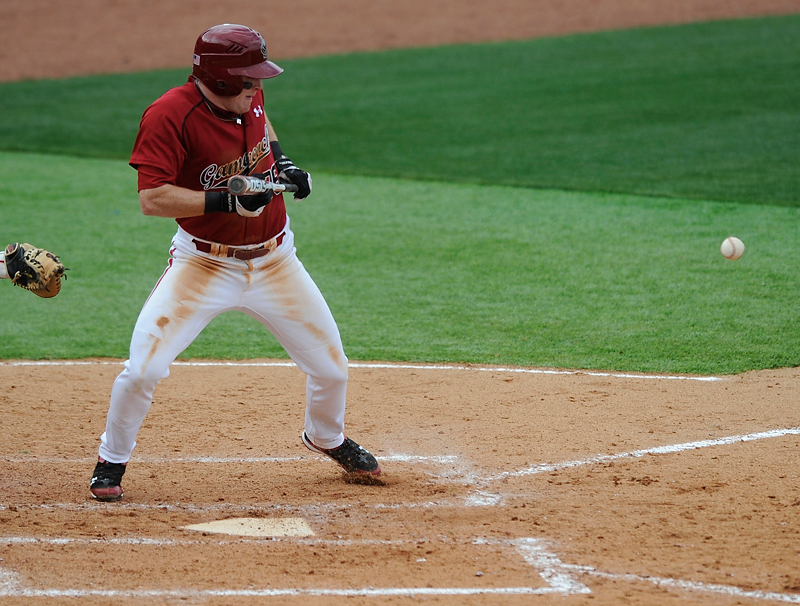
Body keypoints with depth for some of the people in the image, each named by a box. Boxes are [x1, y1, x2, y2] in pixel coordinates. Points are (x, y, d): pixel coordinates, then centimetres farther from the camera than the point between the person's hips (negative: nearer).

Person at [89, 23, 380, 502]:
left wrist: (283, 163, 5)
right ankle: (112, 461, 10)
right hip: (204, 264, -5)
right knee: (143, 369, -17)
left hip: (274, 260, 5)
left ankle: (327, 438, 42)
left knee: (332, 368, 9)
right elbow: (152, 199, -27)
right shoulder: (170, 116, -22)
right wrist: (227, 200, -33)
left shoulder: (248, 96, -3)